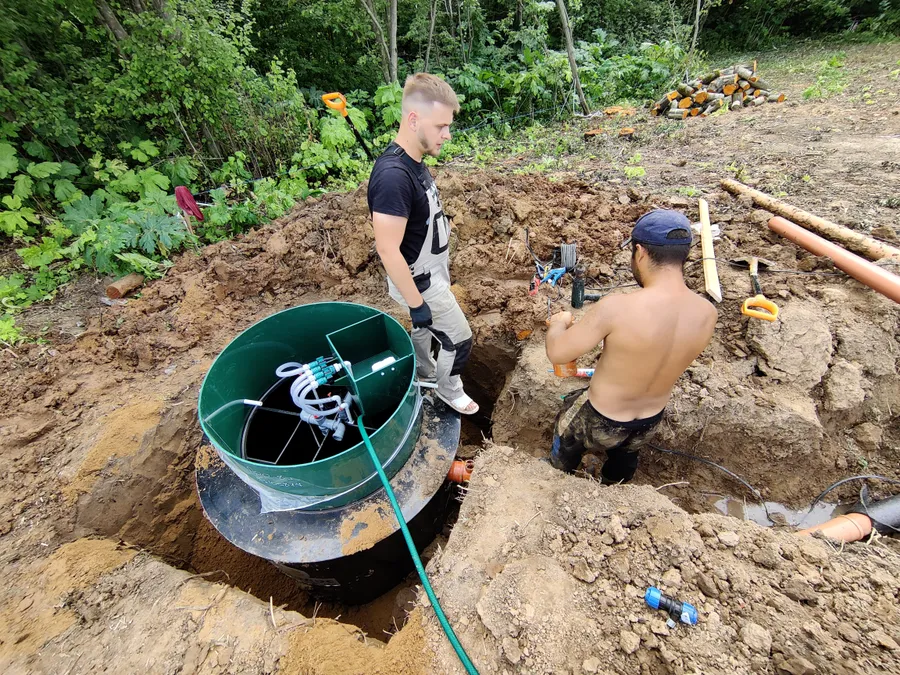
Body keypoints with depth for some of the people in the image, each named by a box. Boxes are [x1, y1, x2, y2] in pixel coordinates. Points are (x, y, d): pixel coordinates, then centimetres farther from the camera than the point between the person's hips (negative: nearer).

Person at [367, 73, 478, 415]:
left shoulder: (413, 161, 0)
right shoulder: (393, 175, -30)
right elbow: (388, 250, -29)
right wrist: (416, 303, -23)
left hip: (431, 270, 9)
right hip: (420, 281, -9)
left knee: (425, 327, 27)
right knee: (459, 339, 6)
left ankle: (424, 374, 53)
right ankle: (449, 391, 34)